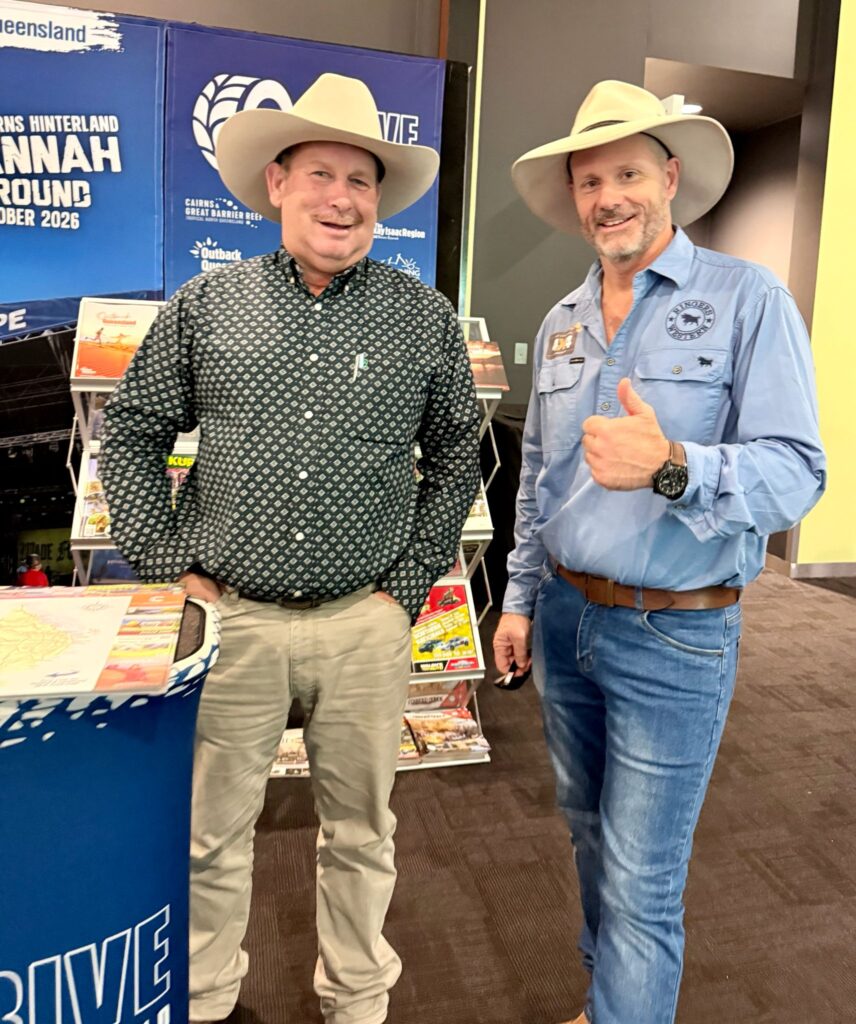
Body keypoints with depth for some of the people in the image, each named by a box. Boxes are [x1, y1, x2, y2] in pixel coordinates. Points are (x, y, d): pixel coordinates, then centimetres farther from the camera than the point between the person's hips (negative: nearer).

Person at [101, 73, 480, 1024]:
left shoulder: (425, 319, 1)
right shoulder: (204, 305, 1)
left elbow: (455, 457, 8)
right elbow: (130, 433, 7)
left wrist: (409, 585, 2)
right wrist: (170, 565, 0)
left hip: (364, 624, 1)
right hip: (230, 616, 0)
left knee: (359, 830, 17)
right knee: (211, 830, 15)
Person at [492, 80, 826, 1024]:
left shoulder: (749, 300, -9)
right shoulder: (561, 324, 9)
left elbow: (795, 473, -16)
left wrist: (671, 467, -34)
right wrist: (519, 600, 13)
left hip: (674, 636, -6)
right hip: (564, 618, 6)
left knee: (640, 883, 4)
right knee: (591, 833, 22)